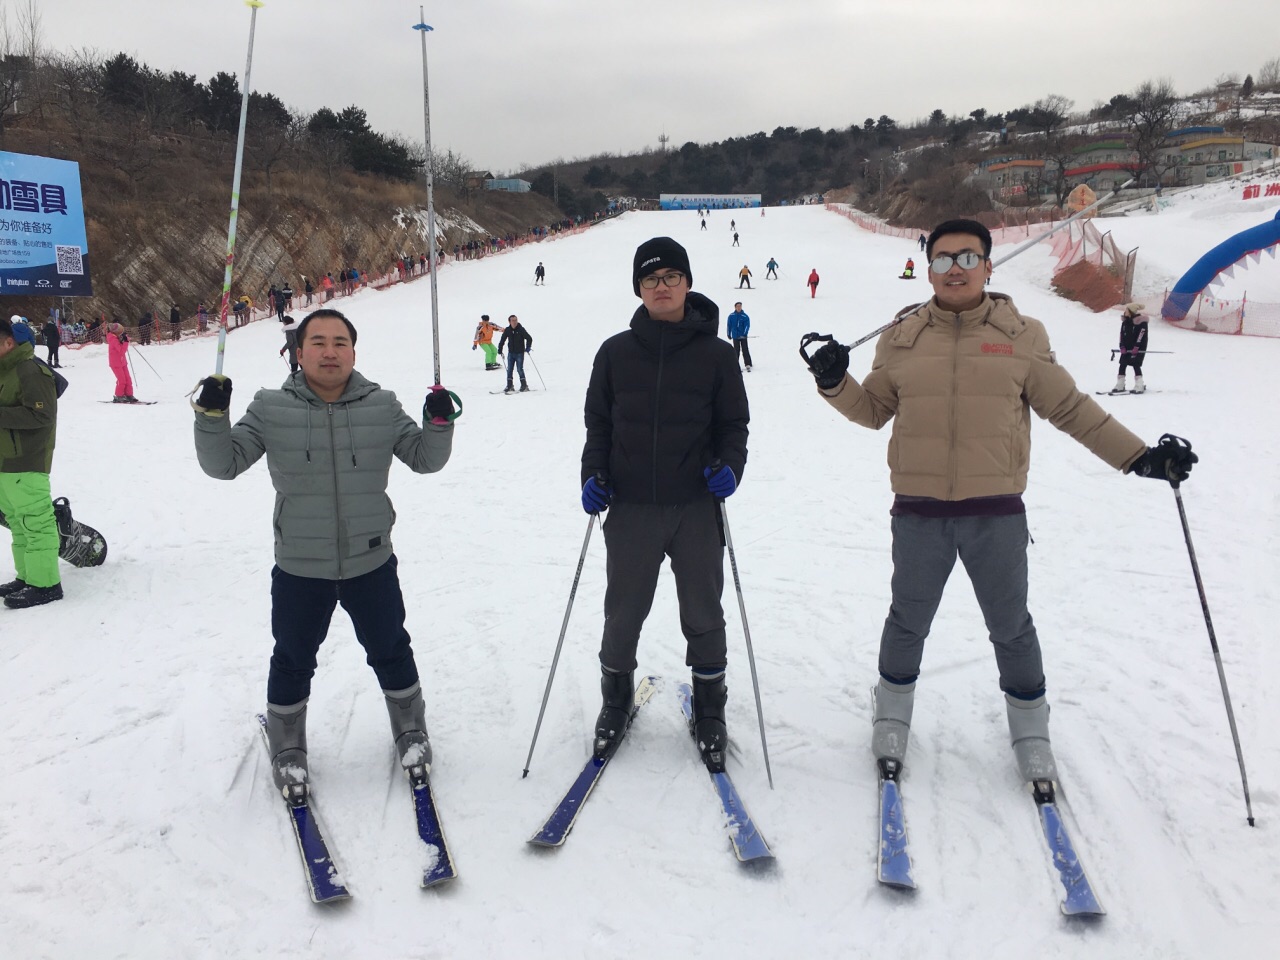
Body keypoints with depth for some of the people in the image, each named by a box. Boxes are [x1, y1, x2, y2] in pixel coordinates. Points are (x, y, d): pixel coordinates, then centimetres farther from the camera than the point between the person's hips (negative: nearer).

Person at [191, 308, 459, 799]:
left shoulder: (382, 407, -3)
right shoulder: (271, 409, -6)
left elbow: (424, 459, -1)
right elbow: (224, 463, -5)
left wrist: (439, 423, -19)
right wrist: (211, 415, -21)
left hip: (372, 563, 1)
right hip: (299, 569, 0)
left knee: (391, 653, 18)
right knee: (293, 662, 16)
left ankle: (411, 731, 41)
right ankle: (288, 749, 39)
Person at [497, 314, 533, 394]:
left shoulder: (521, 330, -8)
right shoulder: (507, 330, 2)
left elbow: (529, 338, -6)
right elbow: (502, 340, 13)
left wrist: (528, 348, -17)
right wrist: (500, 350, 11)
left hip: (520, 353, -4)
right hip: (511, 353, 4)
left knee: (520, 369, -7)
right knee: (509, 370, 3)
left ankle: (524, 386, 0)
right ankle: (509, 386, 9)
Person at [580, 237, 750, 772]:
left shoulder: (714, 354, 0)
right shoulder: (616, 352, 3)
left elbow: (734, 423, 6)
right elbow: (597, 421, 10)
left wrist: (730, 466, -13)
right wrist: (593, 475, -4)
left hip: (697, 507, -1)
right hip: (631, 508, 1)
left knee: (703, 616, 11)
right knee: (623, 614, 12)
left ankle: (709, 712, 30)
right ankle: (616, 700, 35)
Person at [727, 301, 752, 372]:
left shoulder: (745, 316, -5)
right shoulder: (731, 316, -1)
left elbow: (747, 326, -10)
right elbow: (728, 325, 6)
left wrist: (744, 334, -22)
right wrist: (729, 334, 6)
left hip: (743, 337, -1)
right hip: (735, 337, 1)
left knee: (745, 350, -4)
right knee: (736, 351, 6)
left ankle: (748, 365, -3)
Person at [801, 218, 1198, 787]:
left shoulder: (1021, 336, 0)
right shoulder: (902, 338, 3)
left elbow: (1071, 408, 4)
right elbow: (872, 409, 11)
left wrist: (1140, 457, 1)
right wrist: (834, 383, -8)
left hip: (997, 512, 0)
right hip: (918, 511, 1)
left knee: (1011, 625, 12)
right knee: (909, 619, 14)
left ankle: (1030, 732, 32)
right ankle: (892, 717, 35)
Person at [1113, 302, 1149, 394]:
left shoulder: (1141, 322, -12)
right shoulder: (1125, 321, 8)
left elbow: (1141, 335, -16)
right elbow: (1122, 334, 6)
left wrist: (1136, 347, -21)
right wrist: (1122, 346, -3)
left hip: (1138, 348, -7)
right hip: (1127, 348, 7)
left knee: (1136, 365, -11)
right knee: (1122, 365, 2)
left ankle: (1139, 386, -7)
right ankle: (1120, 386, 7)